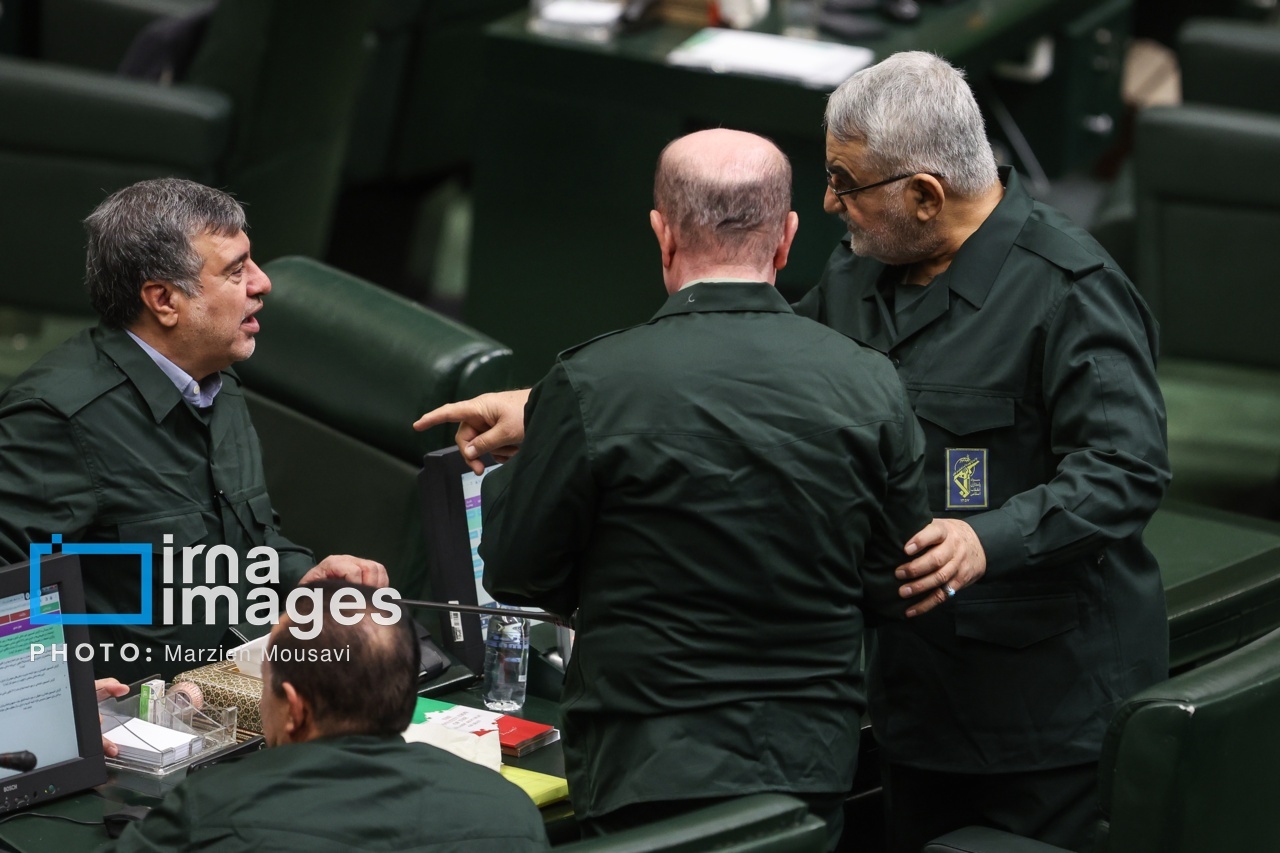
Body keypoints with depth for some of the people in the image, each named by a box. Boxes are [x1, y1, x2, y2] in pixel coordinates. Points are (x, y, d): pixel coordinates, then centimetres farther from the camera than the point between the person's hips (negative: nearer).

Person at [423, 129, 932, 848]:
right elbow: (891, 590, 4)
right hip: (814, 772, 4)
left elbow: (515, 573, -3)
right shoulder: (871, 387, -5)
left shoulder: (591, 385, -14)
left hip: (650, 775, -3)